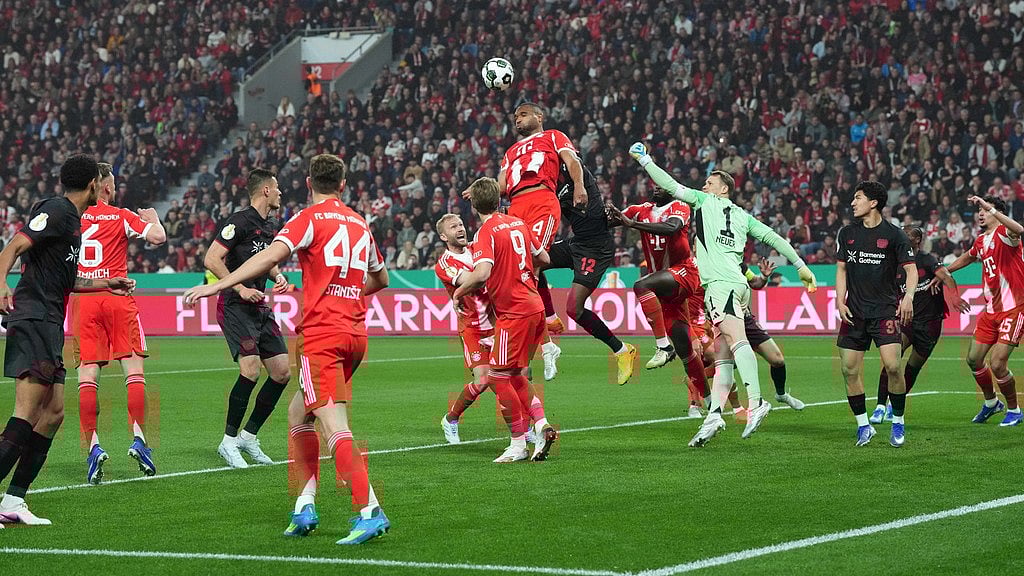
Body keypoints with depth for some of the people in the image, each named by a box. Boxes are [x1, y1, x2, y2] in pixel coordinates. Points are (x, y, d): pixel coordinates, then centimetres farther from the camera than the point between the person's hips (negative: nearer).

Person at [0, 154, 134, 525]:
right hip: (34, 318, -10)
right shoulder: (55, 211, -8)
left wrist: (105, 284, 36)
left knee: (54, 412, 8)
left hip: (49, 326, 10)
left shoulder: (71, 218, 21)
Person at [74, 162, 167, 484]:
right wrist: (153, 219, 15)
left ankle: (92, 446, -11)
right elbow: (158, 237, -5)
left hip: (83, 298, 2)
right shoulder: (121, 217, 0)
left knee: (87, 375, -1)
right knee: (134, 370, 3)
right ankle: (138, 436, -7)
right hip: (117, 296, -2)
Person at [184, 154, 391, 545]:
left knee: (334, 425, -13)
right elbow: (380, 279, 31)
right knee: (298, 412, 19)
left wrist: (218, 285, -18)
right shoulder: (360, 224, 17)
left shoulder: (311, 218, -3)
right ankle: (305, 507, 14)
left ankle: (369, 511, -24)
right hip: (354, 332, 7)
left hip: (322, 333, -7)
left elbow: (271, 256, -18)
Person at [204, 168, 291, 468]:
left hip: (260, 307, 9)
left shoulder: (271, 225, 14)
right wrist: (240, 288, -20)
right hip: (235, 307, -9)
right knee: (250, 369, -21)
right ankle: (229, 441, -8)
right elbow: (211, 260, -16)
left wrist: (279, 276, 9)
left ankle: (249, 435, 15)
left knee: (282, 372, 2)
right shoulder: (239, 221, -13)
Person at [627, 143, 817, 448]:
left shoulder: (705, 201, 11)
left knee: (735, 337, -24)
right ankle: (713, 415, -4)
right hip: (737, 285, 8)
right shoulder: (743, 216, 26)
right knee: (723, 357, 3)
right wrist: (801, 266, 27)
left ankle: (755, 402, -41)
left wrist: (644, 160, 24)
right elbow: (773, 237, 23)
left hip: (720, 284, -8)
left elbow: (670, 185, 12)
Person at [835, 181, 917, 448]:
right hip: (854, 312, 4)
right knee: (849, 370, 0)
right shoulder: (847, 233, 10)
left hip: (885, 310, -4)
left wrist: (908, 296, -20)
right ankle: (863, 425, 14)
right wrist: (840, 301, 3)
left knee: (892, 366, -16)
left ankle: (898, 423, 1)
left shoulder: (893, 234, -3)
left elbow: (911, 269, -3)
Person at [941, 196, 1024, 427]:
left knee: (997, 364, -12)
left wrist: (991, 208, -38)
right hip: (990, 310, 8)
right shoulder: (981, 241, 12)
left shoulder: (1004, 233, -12)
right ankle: (991, 402, 32)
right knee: (974, 359, 8)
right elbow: (968, 257, 36)